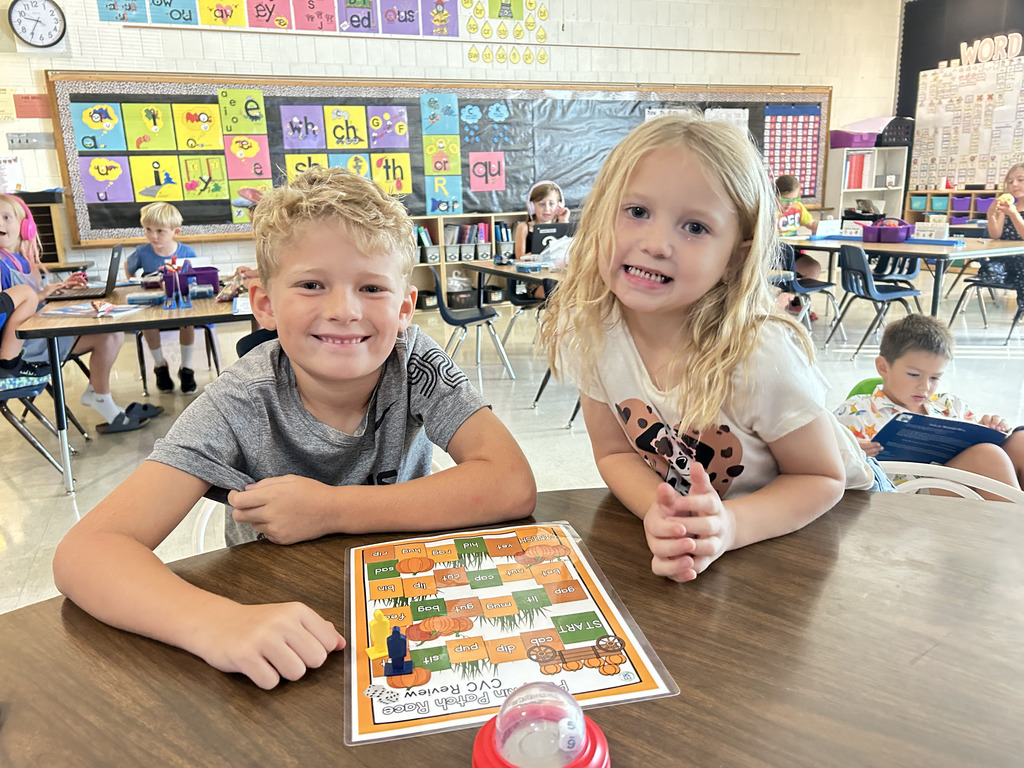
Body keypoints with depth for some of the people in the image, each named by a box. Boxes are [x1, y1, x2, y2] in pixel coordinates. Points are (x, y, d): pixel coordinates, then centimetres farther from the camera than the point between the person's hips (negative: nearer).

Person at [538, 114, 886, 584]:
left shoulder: (761, 356, -29)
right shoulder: (591, 333, -18)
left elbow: (823, 479, -16)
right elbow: (614, 452, -7)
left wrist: (730, 526, -33)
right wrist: (660, 514, -27)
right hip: (693, 524, 2)